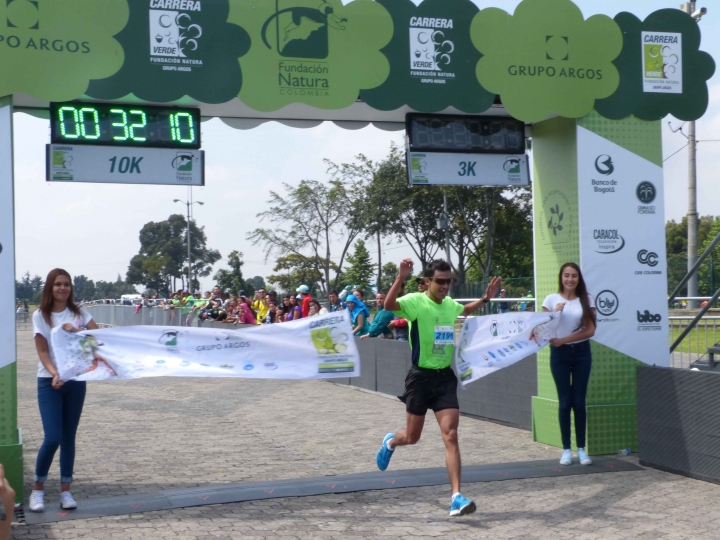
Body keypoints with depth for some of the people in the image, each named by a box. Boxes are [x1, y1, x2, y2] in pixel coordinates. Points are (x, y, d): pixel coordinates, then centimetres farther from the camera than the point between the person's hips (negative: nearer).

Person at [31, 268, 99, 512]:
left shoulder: (79, 313, 5)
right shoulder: (40, 315, -3)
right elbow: (42, 351, -8)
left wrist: (77, 330, -20)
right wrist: (54, 374, -24)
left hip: (76, 381, 3)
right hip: (49, 382, -3)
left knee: (69, 437, 6)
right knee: (53, 437, -11)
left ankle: (65, 490, 14)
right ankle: (38, 488, 7)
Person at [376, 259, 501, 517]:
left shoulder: (450, 304, 6)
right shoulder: (415, 302, -14)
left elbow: (466, 310, 31)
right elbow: (388, 305, -35)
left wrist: (485, 298, 16)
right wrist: (400, 278, -47)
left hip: (445, 377, 4)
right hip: (421, 376, -4)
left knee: (451, 436, -8)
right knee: (412, 437, 12)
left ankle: (456, 497, -8)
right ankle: (390, 443, 49)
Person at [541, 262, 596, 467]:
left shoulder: (586, 300, 1)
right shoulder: (551, 300, 2)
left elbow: (590, 330, -5)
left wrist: (563, 340, -13)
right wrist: (555, 313, -16)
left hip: (581, 352, 0)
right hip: (559, 353, 0)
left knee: (579, 402, 1)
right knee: (565, 402, 1)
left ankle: (581, 449, 9)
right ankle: (566, 449, 7)